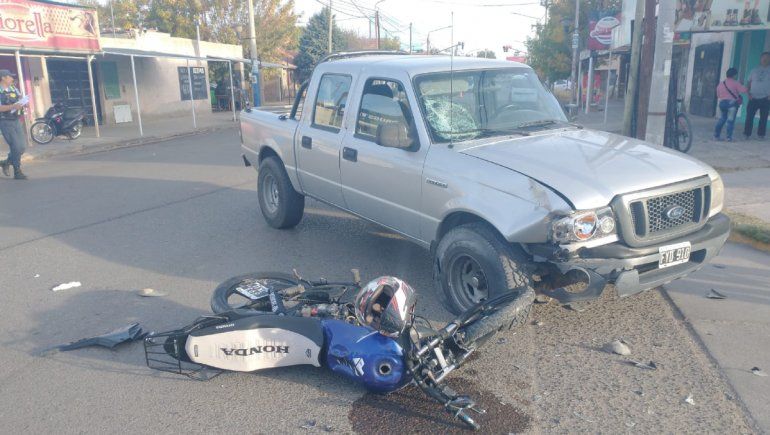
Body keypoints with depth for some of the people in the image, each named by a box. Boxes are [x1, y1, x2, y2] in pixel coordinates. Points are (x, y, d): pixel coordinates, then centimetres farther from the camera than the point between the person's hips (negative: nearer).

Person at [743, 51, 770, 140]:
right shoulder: (754, 70, 11)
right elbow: (749, 83, 13)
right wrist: (749, 93, -1)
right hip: (753, 98, 1)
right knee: (749, 116, -3)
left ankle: (761, 134, 9)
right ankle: (746, 134, 1)